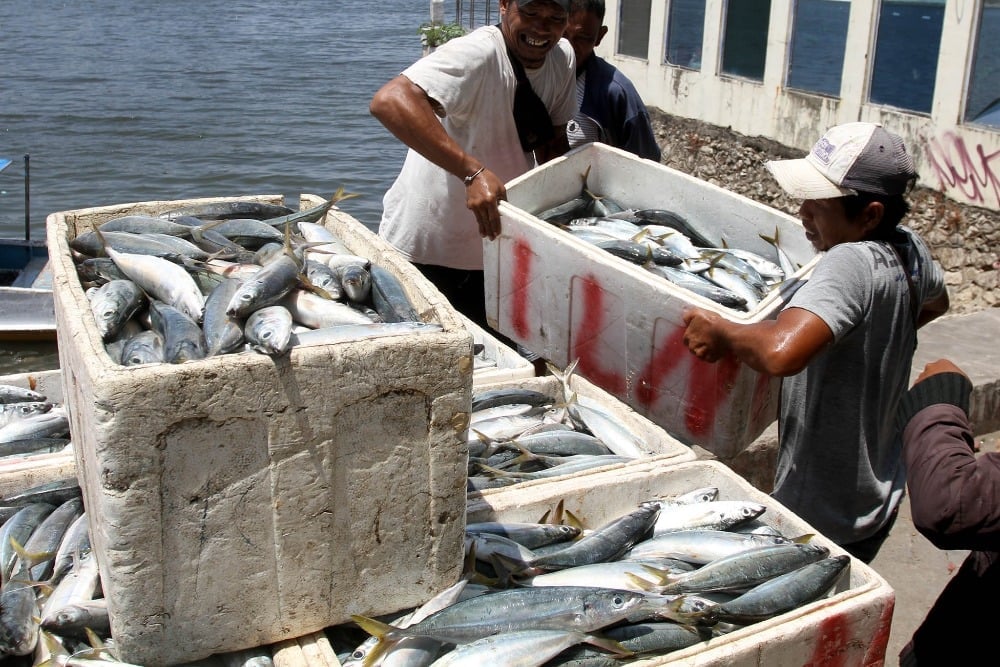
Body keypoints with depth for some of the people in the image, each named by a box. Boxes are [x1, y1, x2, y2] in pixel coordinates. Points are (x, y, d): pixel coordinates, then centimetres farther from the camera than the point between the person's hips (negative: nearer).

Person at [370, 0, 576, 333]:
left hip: (492, 249, 7)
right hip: (424, 251, -6)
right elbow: (388, 101, -40)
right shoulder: (478, 53, -25)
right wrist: (474, 172, -45)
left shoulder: (562, 57, -3)